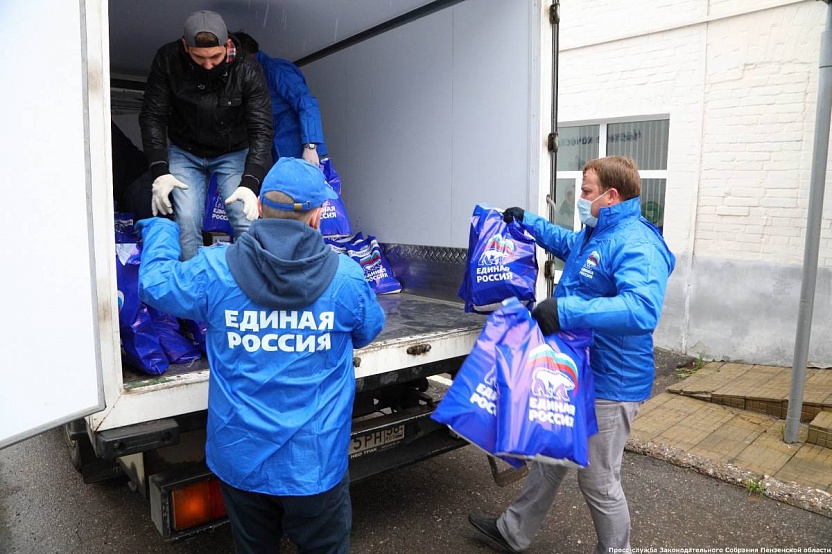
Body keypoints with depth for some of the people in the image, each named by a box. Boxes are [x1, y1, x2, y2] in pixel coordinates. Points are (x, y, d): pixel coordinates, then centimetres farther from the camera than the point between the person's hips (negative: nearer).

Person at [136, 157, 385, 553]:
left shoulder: (214, 270, -14)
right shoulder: (347, 277, -14)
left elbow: (154, 283, 7)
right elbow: (368, 332, 7)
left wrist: (160, 226, 26)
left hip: (240, 459, 2)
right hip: (315, 464, -1)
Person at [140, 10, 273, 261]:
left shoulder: (247, 71, -22)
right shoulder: (168, 60, -18)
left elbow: (261, 130, -22)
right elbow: (152, 117, -12)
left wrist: (249, 182, -35)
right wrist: (160, 171, -22)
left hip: (234, 153, -1)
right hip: (185, 153, 1)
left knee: (247, 220, -14)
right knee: (187, 221, -12)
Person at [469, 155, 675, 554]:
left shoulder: (637, 245, -23)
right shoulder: (596, 233, 9)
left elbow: (643, 309, -39)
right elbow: (567, 243, 33)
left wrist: (566, 310, -41)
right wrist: (528, 221, 30)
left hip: (608, 385, -10)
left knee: (599, 482, 6)